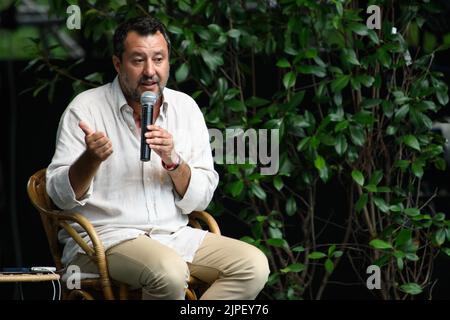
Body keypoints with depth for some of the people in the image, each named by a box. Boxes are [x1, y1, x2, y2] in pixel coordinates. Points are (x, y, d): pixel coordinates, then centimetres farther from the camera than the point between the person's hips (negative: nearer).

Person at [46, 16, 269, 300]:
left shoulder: (185, 108, 8)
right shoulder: (86, 108, -3)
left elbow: (200, 200, 5)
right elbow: (61, 196, -7)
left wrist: (173, 161, -14)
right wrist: (91, 158, -26)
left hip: (174, 235, 5)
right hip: (103, 238, -5)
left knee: (254, 266, -16)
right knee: (169, 272, -35)